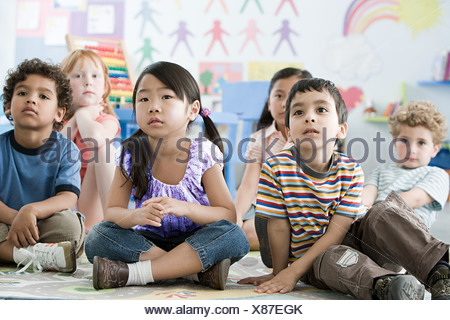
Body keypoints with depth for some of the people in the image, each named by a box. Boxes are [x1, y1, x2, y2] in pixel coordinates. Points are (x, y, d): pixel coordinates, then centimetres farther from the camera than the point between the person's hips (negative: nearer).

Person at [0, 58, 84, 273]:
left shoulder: (65, 149, -2)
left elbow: (68, 199, -16)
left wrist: (31, 210, -36)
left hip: (47, 227, -1)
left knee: (68, 222, -33)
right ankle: (35, 255, -35)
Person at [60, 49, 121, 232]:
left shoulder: (107, 120, -3)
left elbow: (96, 139, -31)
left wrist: (82, 114, -11)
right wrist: (74, 120, -9)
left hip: (93, 205, -2)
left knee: (104, 147, -22)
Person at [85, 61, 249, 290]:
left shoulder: (204, 155, -10)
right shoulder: (131, 154, -7)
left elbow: (228, 215, -13)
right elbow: (111, 212, -7)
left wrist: (185, 208, -31)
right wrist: (136, 216, -32)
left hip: (196, 243, -1)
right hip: (146, 243, 1)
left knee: (234, 236, -31)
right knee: (97, 236, -25)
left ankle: (132, 273, -32)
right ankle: (199, 272, -28)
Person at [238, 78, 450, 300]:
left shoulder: (350, 171, -10)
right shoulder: (276, 169, -11)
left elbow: (337, 231, -15)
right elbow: (278, 228, -6)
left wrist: (294, 272, -22)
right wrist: (279, 273, -2)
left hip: (352, 238, 2)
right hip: (315, 261, -2)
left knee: (385, 212, -23)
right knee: (332, 258, -36)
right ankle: (383, 286, -60)